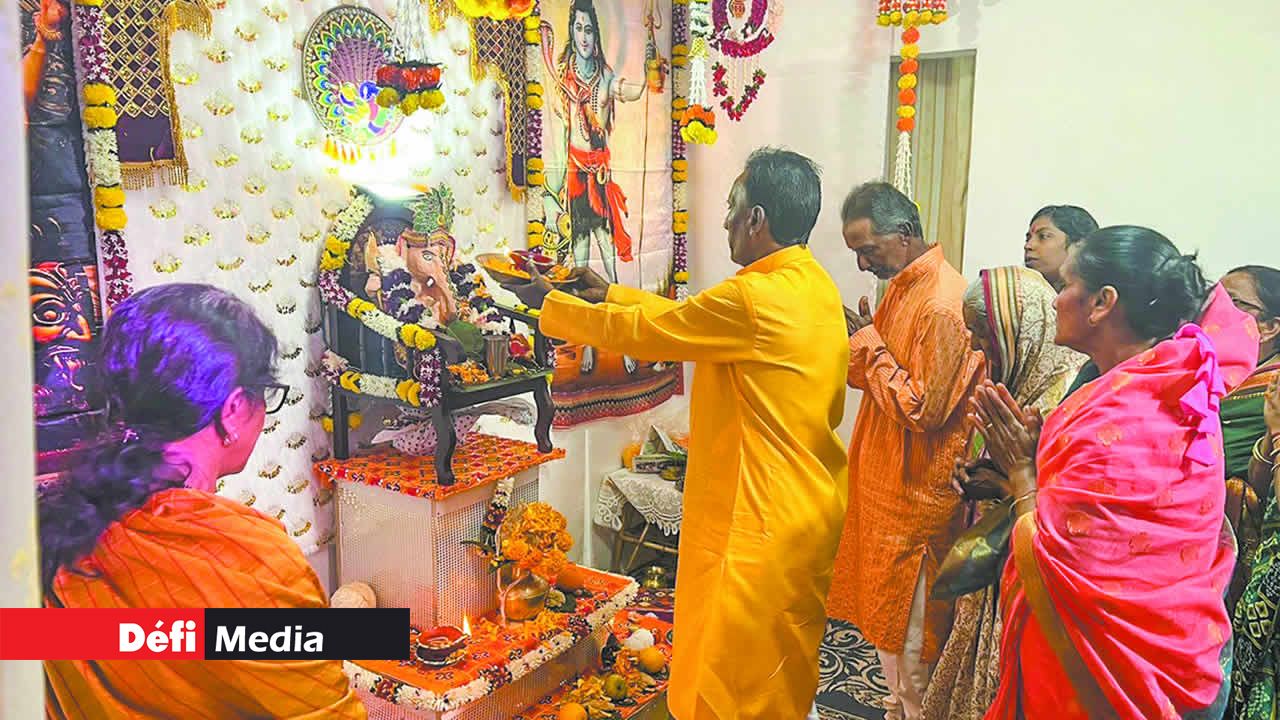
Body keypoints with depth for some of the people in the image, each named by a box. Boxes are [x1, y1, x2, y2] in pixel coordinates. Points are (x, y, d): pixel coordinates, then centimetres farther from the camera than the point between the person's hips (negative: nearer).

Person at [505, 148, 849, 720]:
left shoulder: (754, 298, -23)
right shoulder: (814, 285, 6)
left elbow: (642, 331, -13)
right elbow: (688, 317, 15)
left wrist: (550, 303, 1)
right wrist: (612, 295, 20)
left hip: (761, 520, -9)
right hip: (806, 507, 9)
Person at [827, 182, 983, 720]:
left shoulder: (942, 305, -23)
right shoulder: (902, 287, 8)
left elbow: (922, 409, -24)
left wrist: (870, 345, -18)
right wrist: (859, 340, -5)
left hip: (918, 494, -10)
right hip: (885, 483, 10)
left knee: (912, 634, 5)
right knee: (885, 614, 22)